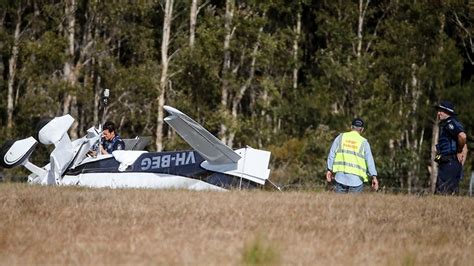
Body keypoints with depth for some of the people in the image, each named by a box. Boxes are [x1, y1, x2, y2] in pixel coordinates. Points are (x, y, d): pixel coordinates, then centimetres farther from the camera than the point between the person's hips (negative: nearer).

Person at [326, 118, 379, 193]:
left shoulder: (341, 137, 8)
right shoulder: (363, 142, 4)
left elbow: (332, 154, 8)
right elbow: (369, 160, -1)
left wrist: (330, 170, 14)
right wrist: (374, 176, -1)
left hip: (341, 176, 2)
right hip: (356, 178, -2)